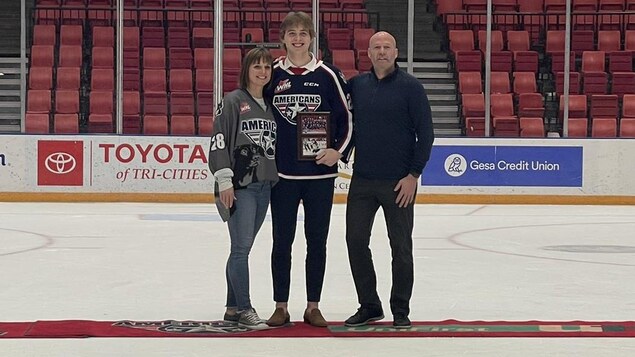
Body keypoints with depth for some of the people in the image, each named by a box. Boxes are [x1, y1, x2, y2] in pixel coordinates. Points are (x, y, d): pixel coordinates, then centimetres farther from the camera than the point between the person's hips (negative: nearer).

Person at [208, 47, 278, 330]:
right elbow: (219, 140, -9)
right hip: (239, 186, -6)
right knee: (242, 246, -9)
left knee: (243, 247, 10)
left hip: (265, 186, 6)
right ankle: (244, 309, -5)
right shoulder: (233, 101, -4)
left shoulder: (271, 105, 15)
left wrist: (278, 181, 18)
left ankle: (233, 308, 16)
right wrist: (224, 181, -15)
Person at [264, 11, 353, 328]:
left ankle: (313, 306, 15)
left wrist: (338, 151, -8)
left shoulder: (327, 75, -1)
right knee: (282, 240, 4)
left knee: (317, 240, 5)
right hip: (282, 173, 1)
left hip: (320, 172, -1)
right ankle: (280, 307, 13)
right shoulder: (273, 75, 3)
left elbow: (347, 117, 4)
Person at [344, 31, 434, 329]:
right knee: (356, 241, 4)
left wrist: (414, 174, -11)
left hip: (399, 183, -4)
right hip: (361, 181, 4)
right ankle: (369, 305, 18)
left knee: (401, 246, 4)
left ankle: (401, 310, 15)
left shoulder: (410, 87, -6)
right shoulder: (357, 85, 6)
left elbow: (425, 133, -7)